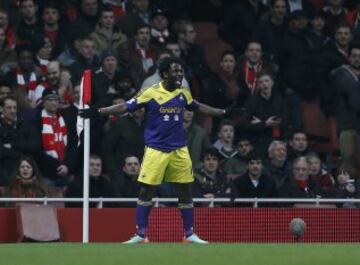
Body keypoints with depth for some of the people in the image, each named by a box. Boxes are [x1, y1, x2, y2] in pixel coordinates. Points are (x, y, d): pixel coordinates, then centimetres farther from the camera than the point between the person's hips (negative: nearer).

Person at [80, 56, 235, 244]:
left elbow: (199, 107, 22)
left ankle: (190, 234, 13)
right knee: (146, 191, -3)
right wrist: (98, 112, -15)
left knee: (185, 191, 4)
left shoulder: (183, 94, 6)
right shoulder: (151, 93, -8)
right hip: (156, 149, -4)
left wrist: (224, 112, 25)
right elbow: (125, 107, -8)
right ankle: (140, 235, 3)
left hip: (179, 150, 4)